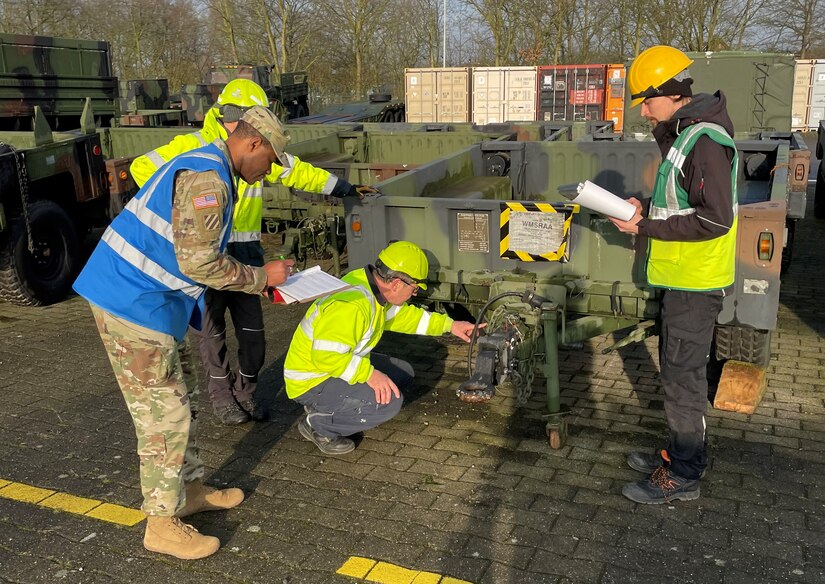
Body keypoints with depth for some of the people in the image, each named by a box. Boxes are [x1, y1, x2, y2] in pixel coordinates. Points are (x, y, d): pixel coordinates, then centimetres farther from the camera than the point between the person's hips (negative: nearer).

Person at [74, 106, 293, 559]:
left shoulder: (207, 168, 16)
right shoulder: (207, 179, -19)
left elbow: (200, 254, 19)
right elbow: (199, 263, -22)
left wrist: (260, 282, 14)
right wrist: (260, 277, -10)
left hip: (151, 301, 11)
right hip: (135, 305, -11)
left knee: (182, 399, 19)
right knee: (164, 416, -1)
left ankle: (190, 490, 34)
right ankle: (162, 525, 13)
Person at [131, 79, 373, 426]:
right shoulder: (192, 147, -7)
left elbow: (298, 172, 14)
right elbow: (143, 168, -5)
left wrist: (345, 188, 15)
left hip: (245, 252, 4)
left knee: (252, 329, 7)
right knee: (211, 330, 7)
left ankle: (245, 392, 27)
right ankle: (221, 396, 25)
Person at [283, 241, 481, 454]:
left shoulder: (375, 287, 1)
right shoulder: (351, 304, -31)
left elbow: (404, 315, 17)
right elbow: (326, 356, -35)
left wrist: (450, 325, 16)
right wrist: (368, 374, -32)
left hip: (341, 364, 10)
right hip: (311, 383, -10)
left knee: (403, 373, 14)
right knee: (389, 400, -26)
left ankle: (323, 405, 14)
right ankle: (318, 425, -5)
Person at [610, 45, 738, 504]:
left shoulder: (705, 141, -21)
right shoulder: (682, 133, 10)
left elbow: (716, 219, -25)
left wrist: (648, 227, -20)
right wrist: (647, 209, 4)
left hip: (695, 281, -10)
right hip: (682, 276, 10)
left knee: (682, 373, 0)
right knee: (678, 365, 19)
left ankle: (682, 476, 13)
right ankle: (687, 452, 34)